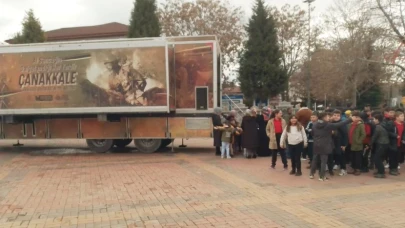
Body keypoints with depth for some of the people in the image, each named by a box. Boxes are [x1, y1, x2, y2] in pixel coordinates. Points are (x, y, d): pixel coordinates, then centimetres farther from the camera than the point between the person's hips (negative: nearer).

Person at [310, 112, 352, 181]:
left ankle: (311, 174, 20)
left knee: (315, 160, 14)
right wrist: (350, 119, -8)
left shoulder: (314, 125, 4)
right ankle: (322, 176, 3)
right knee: (323, 161, 1)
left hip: (316, 145, 5)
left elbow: (312, 134, 13)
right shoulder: (328, 125, -11)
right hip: (325, 146, -5)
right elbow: (339, 124, -12)